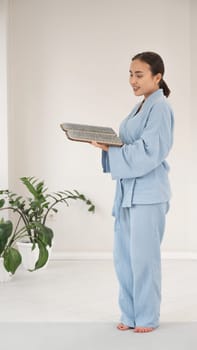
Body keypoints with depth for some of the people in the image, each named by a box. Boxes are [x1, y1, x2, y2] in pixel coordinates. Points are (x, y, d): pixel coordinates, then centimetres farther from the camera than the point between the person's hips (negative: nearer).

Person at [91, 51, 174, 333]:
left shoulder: (160, 108, -10)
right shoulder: (139, 108, 18)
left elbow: (149, 152, -19)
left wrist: (111, 149, -21)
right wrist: (106, 143, 1)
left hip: (148, 191, -9)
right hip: (128, 189, 9)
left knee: (143, 256, -2)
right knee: (123, 255, 10)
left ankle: (147, 318, 11)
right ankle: (130, 314, 21)